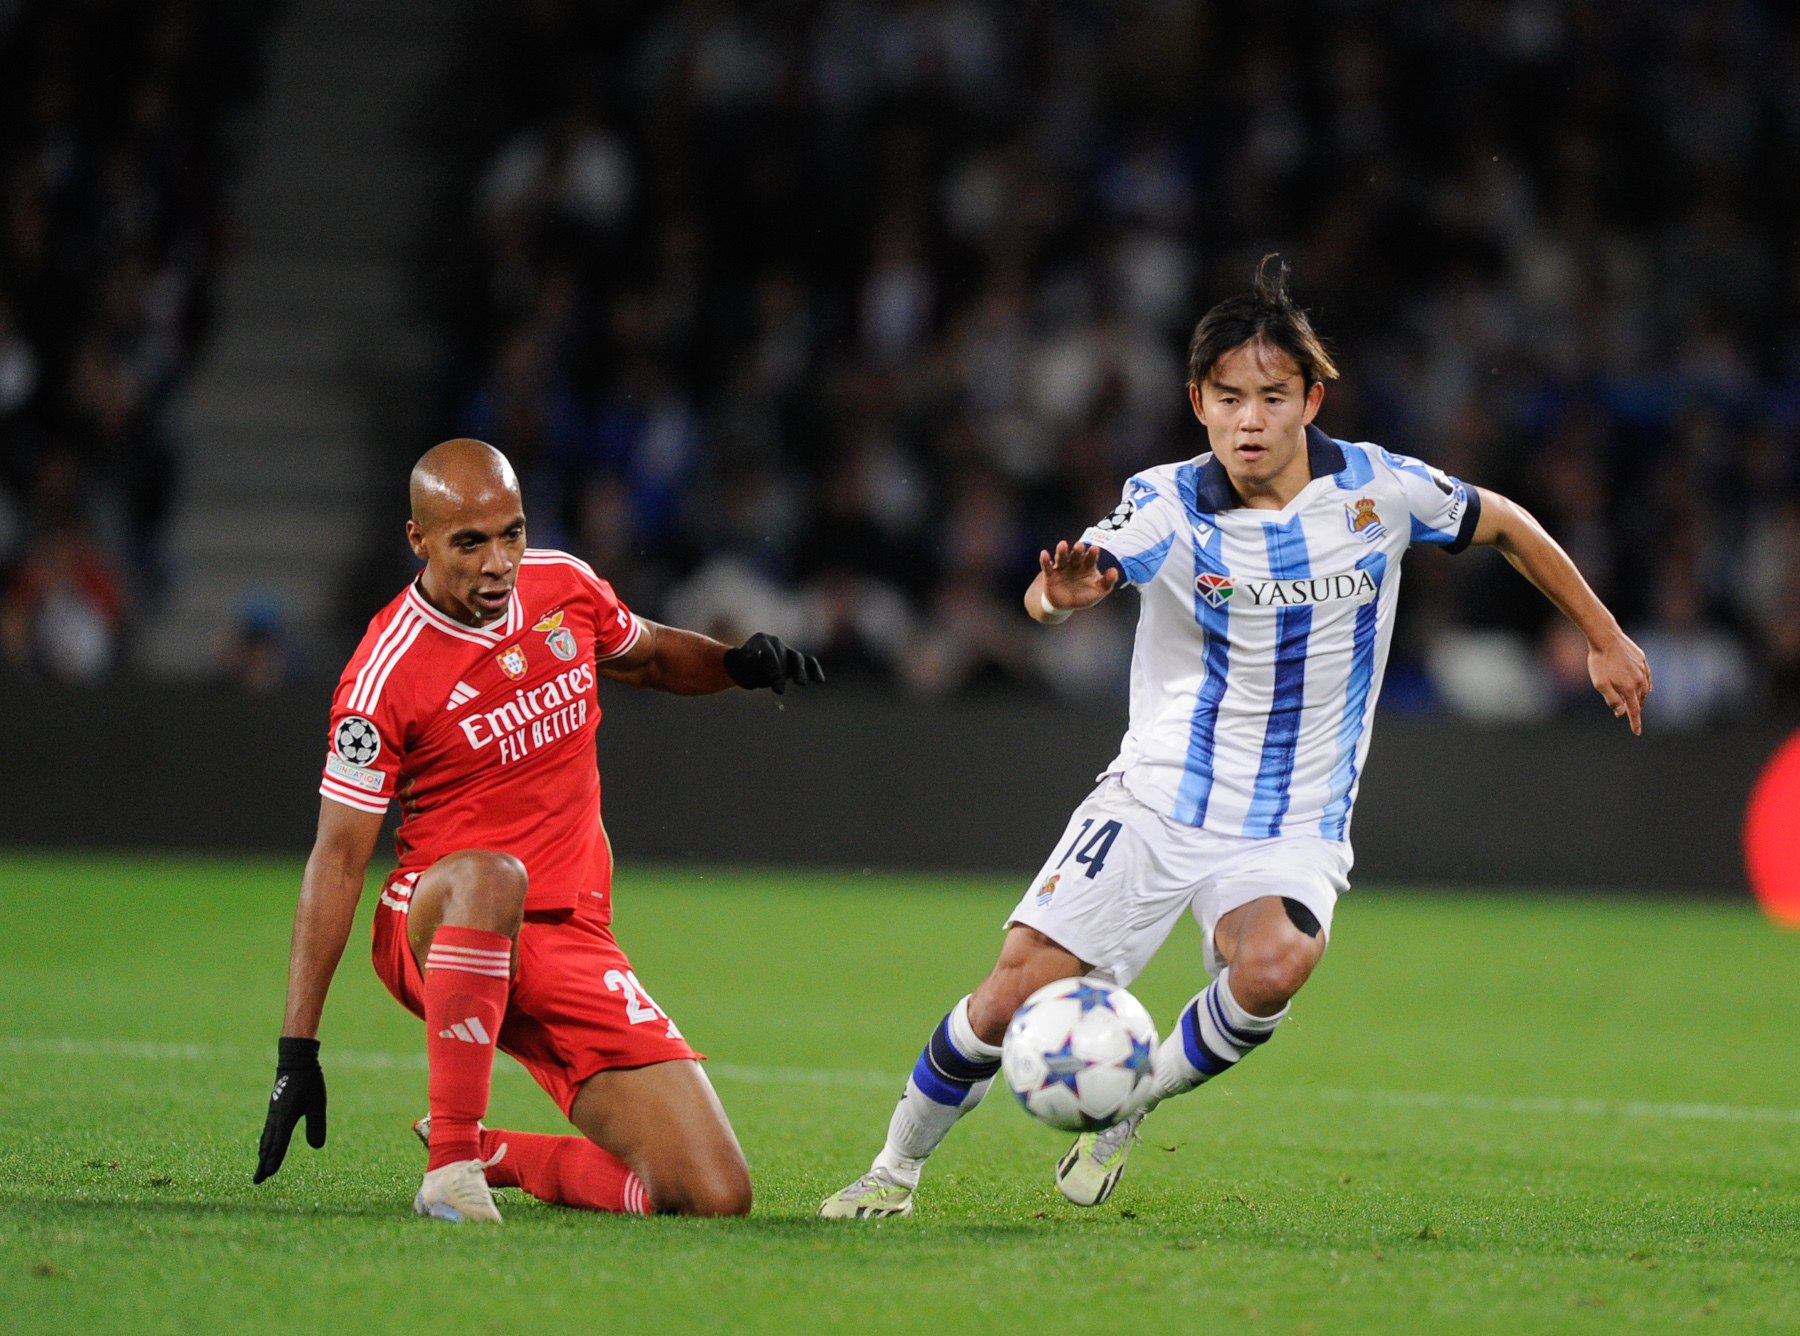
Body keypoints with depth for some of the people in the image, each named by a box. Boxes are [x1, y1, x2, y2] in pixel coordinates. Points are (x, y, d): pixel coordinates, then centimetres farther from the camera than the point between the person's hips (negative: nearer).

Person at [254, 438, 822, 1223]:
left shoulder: (565, 586, 1)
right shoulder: (386, 674, -14)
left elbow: (652, 658, 23)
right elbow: (340, 857, -13)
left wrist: (739, 664, 0)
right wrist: (298, 1047, -17)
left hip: (570, 941, 5)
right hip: (435, 931, -5)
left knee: (713, 1197, -11)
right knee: (491, 875, -44)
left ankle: (490, 1155, 11)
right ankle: (450, 1161, -36)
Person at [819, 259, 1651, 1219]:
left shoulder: (1378, 489, -7)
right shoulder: (1169, 502, -11)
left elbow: (1504, 525, 11)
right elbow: (1067, 583, -28)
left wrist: (1602, 637, 16)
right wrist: (1062, 591, -53)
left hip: (1293, 829, 0)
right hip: (1154, 805, 0)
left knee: (1273, 965, -33)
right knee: (1015, 992, -10)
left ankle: (1135, 1100, -4)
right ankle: (897, 1166, 16)